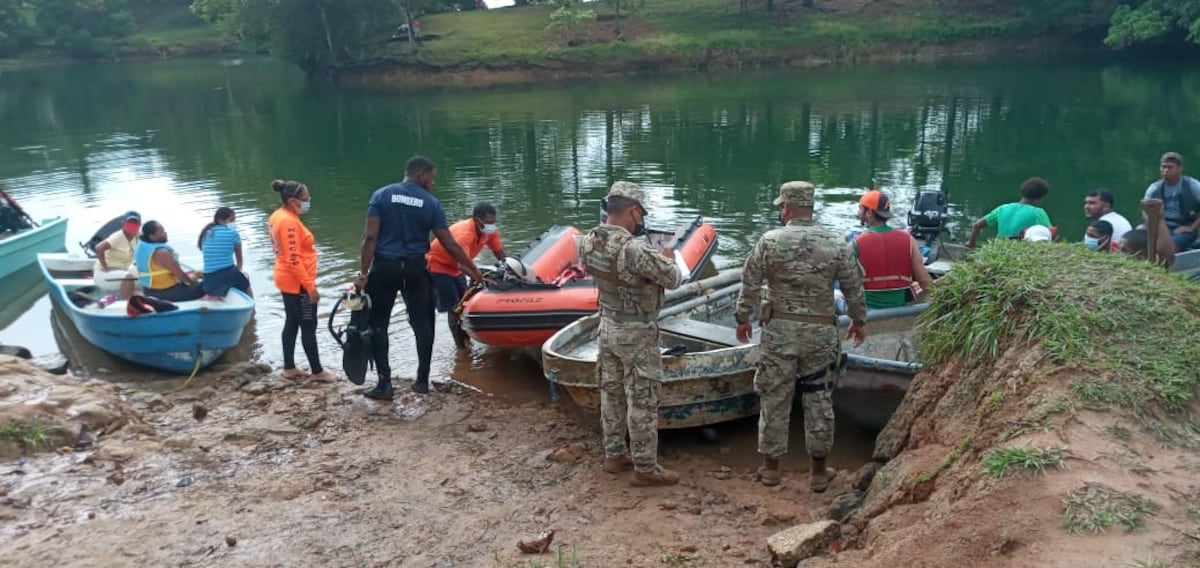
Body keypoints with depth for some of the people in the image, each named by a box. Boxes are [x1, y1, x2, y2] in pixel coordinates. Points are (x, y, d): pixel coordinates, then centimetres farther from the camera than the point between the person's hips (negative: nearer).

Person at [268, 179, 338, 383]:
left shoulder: (277, 216, 8)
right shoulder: (289, 222, -22)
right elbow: (294, 260, -25)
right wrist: (310, 287, -22)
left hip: (287, 280, 10)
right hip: (297, 282, -10)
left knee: (291, 323, 15)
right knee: (309, 327, -1)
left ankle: (289, 368, 22)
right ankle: (317, 372, 8)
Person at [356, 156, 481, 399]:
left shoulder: (381, 195, 0)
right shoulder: (432, 203, 0)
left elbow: (370, 237, -8)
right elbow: (450, 245, -1)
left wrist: (364, 273, -5)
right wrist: (472, 268, 10)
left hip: (384, 267, 0)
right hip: (415, 269, 1)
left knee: (378, 324, 8)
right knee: (422, 323, 14)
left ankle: (385, 384, 5)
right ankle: (422, 380, 19)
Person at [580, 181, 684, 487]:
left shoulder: (588, 241, -4)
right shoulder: (633, 249, -28)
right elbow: (673, 279, -19)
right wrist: (667, 258, 3)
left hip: (607, 326, 8)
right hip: (636, 334, -8)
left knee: (611, 393, 17)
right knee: (642, 400, 2)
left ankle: (614, 454, 30)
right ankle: (645, 468, 12)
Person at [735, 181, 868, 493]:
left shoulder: (770, 241, -7)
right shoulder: (836, 244, -2)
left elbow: (750, 283, -3)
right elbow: (854, 287, 5)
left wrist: (742, 318, 11)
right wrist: (859, 320, 20)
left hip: (779, 330, -1)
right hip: (820, 333, 1)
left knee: (775, 397, 9)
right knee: (819, 400, 10)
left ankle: (770, 465, 19)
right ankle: (818, 471, 19)